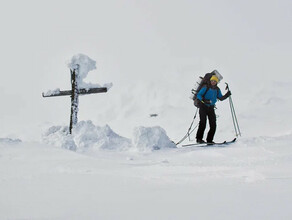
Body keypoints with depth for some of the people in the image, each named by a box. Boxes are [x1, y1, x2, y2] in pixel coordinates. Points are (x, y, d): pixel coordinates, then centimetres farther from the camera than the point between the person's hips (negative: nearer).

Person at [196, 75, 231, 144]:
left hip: (211, 108, 5)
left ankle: (209, 140, 6)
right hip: (203, 107, -5)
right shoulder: (206, 87, -7)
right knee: (203, 123, -17)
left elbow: (221, 98, 15)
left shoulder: (217, 89, 8)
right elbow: (198, 95, -11)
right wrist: (204, 100, -29)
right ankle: (199, 139, -14)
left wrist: (227, 95, -3)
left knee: (213, 125, -2)